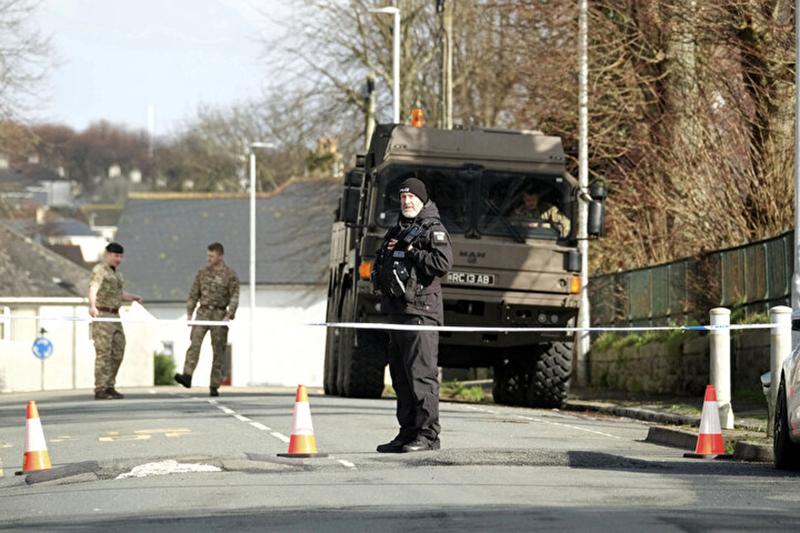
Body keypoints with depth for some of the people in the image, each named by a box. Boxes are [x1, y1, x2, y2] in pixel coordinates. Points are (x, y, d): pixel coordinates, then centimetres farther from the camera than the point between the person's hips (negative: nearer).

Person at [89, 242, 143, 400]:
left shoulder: (116, 272, 19)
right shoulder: (99, 270, -9)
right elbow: (93, 288, -28)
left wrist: (133, 297, 9)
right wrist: (92, 306, -46)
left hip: (115, 316, 9)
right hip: (102, 316, -9)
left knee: (117, 353, 7)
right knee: (103, 352, -10)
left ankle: (109, 387, 14)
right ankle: (100, 390, -10)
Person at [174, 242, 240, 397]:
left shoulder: (230, 275, 1)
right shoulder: (202, 273, 12)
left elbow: (234, 297, -4)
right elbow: (194, 294, 14)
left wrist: (229, 315, -17)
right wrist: (189, 313, 6)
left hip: (219, 314, -2)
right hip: (203, 312, 2)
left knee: (218, 351, 1)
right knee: (194, 343, -16)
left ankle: (214, 386, 6)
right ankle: (187, 376, -29)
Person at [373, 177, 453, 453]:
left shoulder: (433, 230, -3)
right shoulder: (396, 231, 22)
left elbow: (443, 262, -19)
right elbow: (380, 267, 32)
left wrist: (411, 253, -12)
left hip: (420, 311, -9)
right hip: (397, 311, 9)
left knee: (421, 373, -12)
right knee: (401, 376, 10)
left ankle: (428, 435, -12)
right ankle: (408, 432, 15)